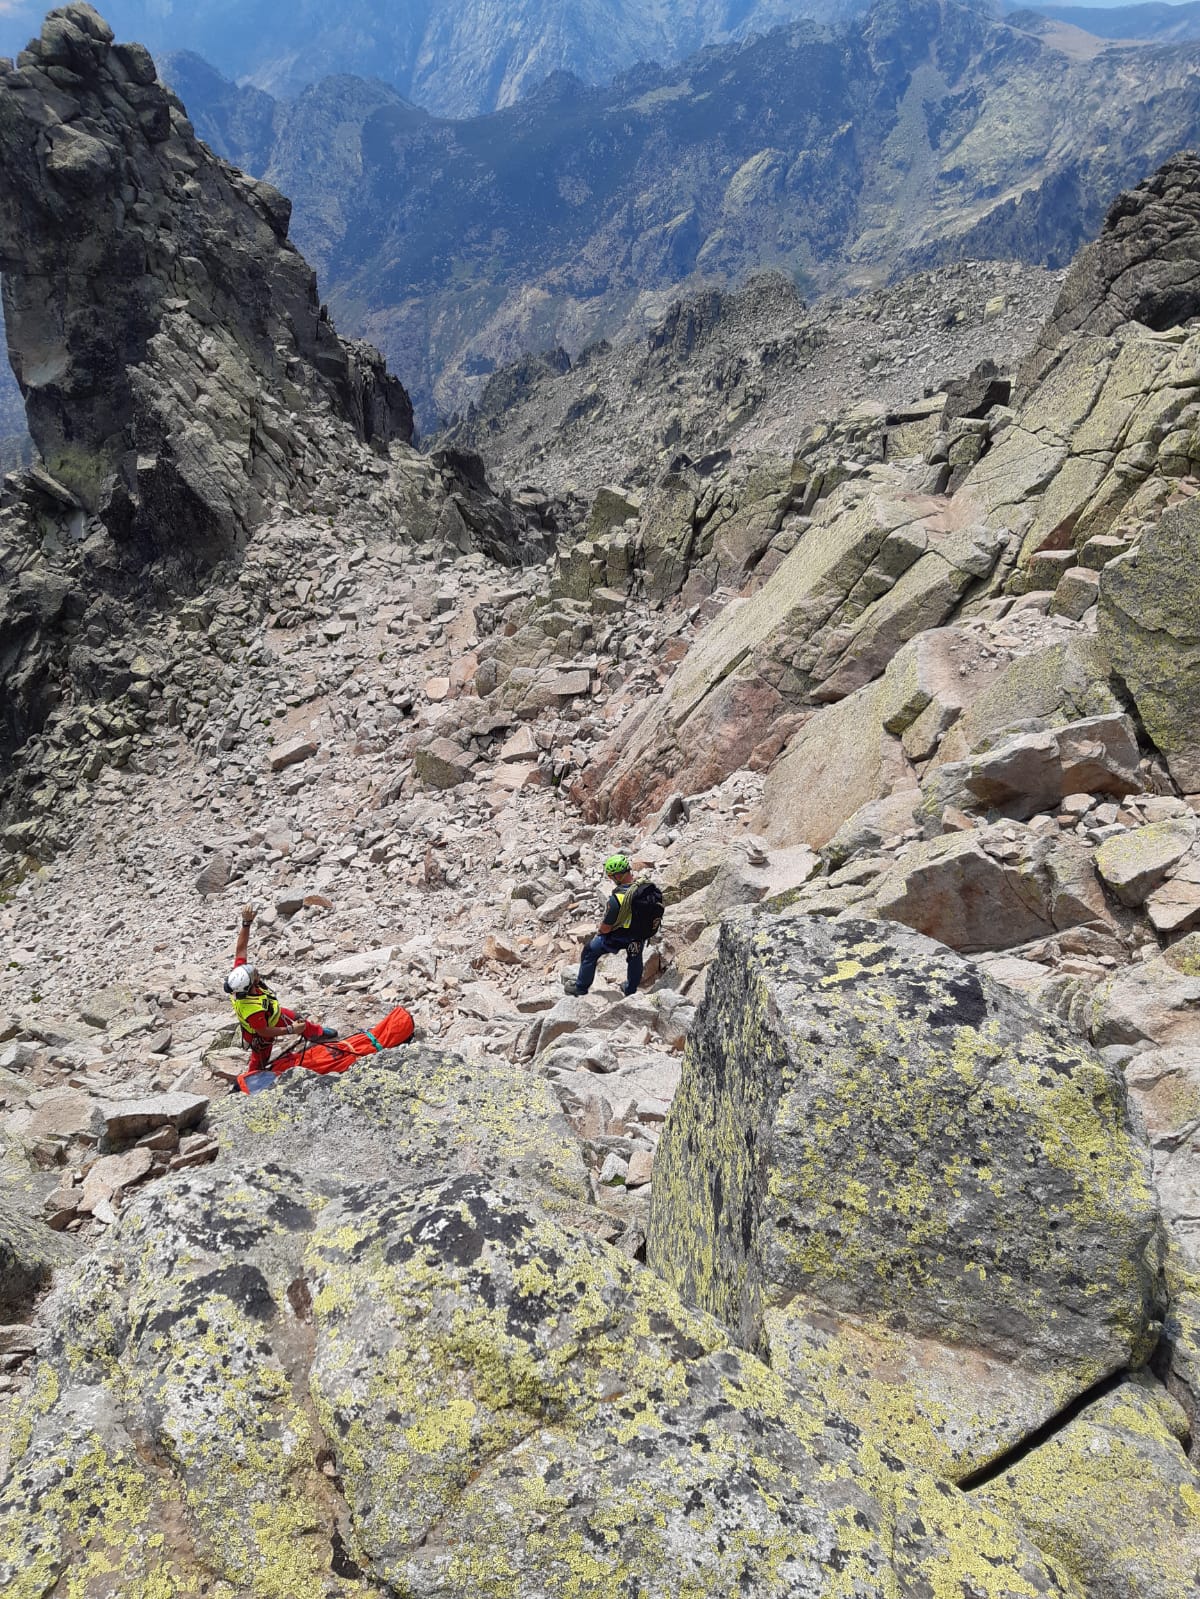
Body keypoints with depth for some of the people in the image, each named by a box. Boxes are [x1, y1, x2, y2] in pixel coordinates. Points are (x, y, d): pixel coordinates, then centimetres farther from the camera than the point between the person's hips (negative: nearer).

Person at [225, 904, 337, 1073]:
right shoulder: (252, 1010, -48)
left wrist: (246, 923, -37)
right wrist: (291, 1030, -26)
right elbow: (264, 1032, -32)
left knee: (298, 1020, 28)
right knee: (259, 1061, 20)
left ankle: (316, 1033, 57)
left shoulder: (239, 975, -33)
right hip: (259, 1037, -7)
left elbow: (241, 949, -27)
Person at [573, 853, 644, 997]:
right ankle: (631, 990, 52)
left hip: (618, 937, -5)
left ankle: (581, 988, 32)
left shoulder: (616, 899, -36)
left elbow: (606, 927, -24)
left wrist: (599, 931, 0)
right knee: (635, 958, 32)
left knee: (589, 952, 18)